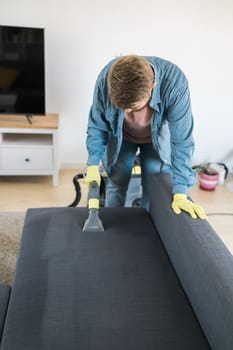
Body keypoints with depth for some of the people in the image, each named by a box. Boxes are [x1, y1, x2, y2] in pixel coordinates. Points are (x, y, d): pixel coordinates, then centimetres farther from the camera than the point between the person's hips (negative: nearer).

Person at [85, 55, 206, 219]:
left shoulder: (175, 82, -40)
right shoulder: (106, 78, -34)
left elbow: (181, 141, -34)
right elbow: (97, 124, -16)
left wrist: (180, 194, -35)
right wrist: (93, 164, -19)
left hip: (157, 138, -1)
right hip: (120, 137, 1)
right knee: (116, 185, 8)